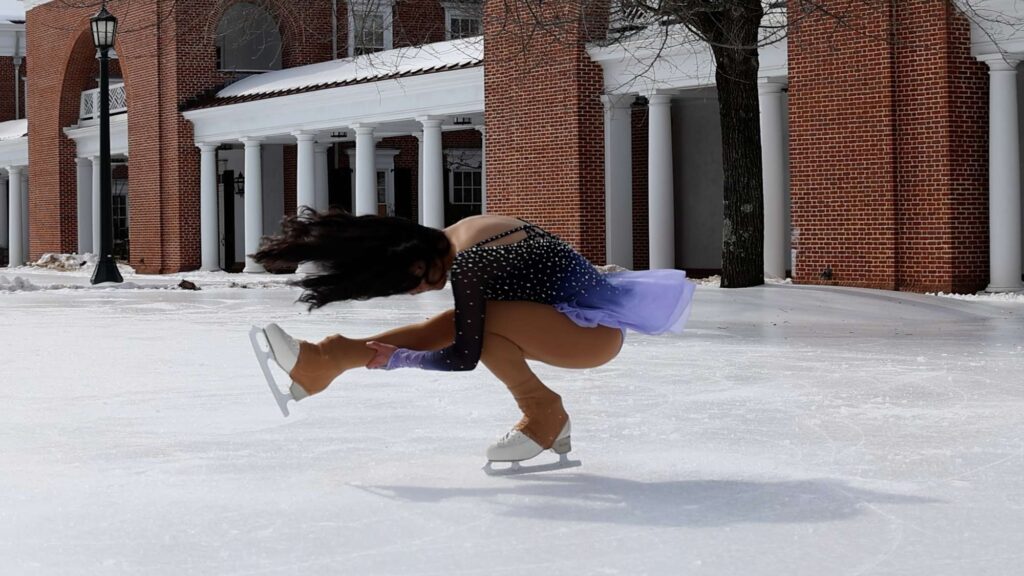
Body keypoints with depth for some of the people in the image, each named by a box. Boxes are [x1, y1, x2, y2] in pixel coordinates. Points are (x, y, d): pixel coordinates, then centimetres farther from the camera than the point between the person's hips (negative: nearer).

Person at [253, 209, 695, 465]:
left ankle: (544, 416, -6)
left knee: (478, 322, -24)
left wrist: (398, 359, -8)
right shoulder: (461, 234, 3)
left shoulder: (465, 266, -23)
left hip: (596, 331, -10)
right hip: (586, 306, 10)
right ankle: (323, 362, 4)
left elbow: (466, 358, -19)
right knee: (446, 326, 3)